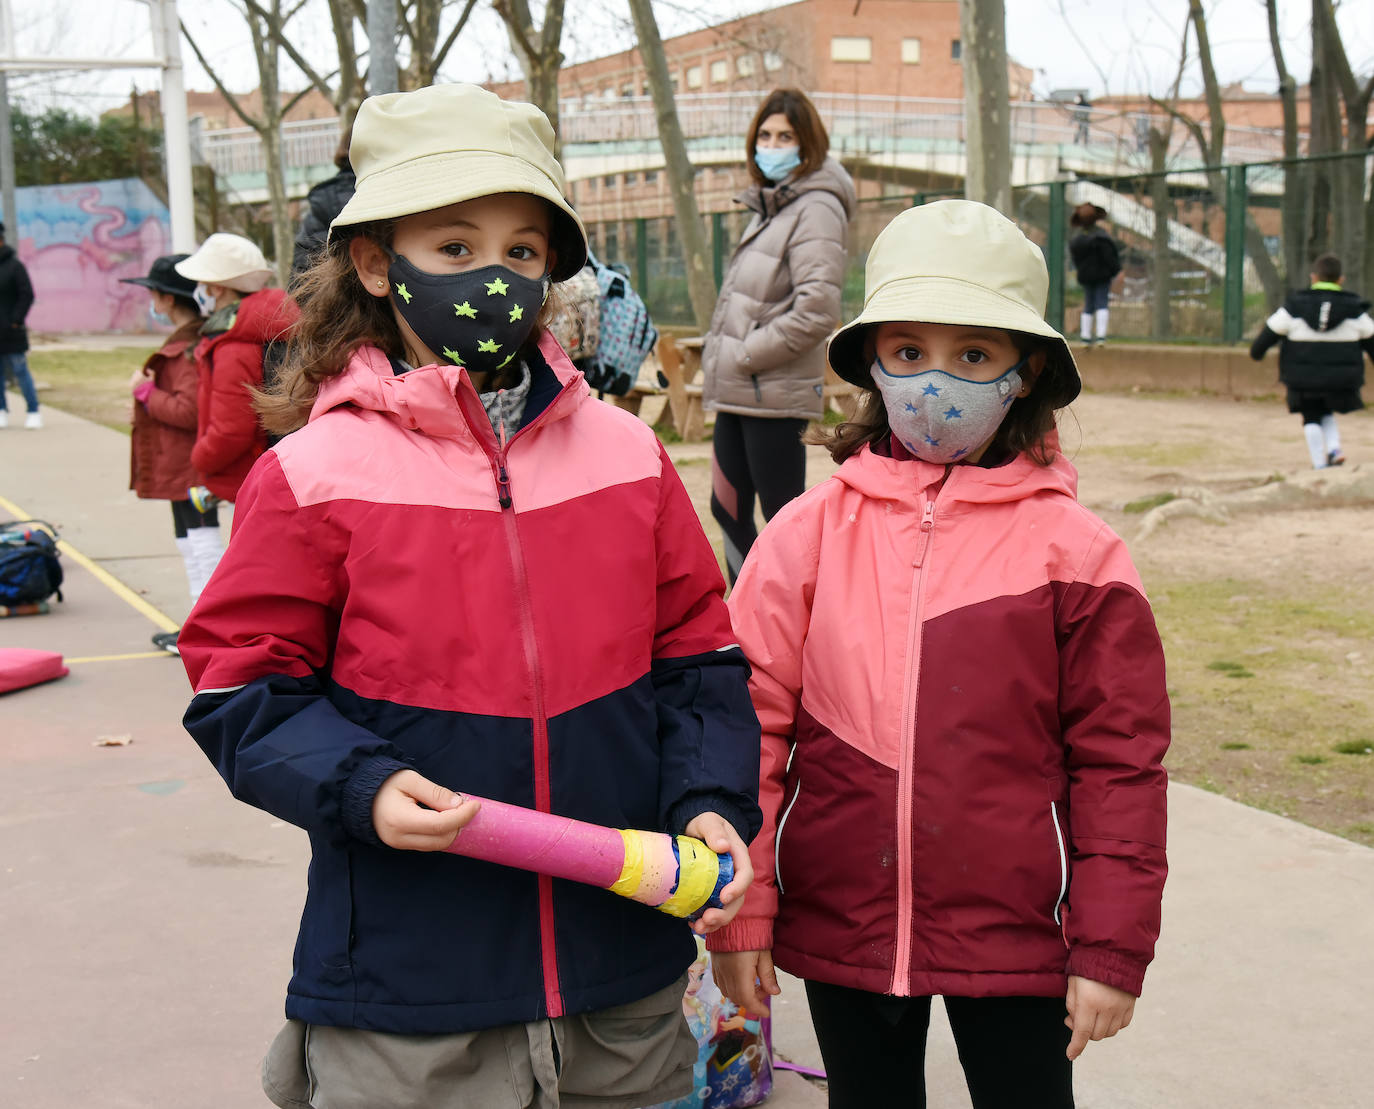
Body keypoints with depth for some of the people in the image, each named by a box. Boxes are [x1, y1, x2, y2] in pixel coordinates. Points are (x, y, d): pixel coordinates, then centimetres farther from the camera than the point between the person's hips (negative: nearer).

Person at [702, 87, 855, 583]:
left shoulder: (815, 208, -11)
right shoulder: (771, 206, 16)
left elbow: (816, 311, -21)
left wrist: (746, 356, -15)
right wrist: (718, 362, 11)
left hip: (774, 393, -9)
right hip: (739, 392, 9)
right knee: (728, 510, 14)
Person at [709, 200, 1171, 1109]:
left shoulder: (1073, 548, -6)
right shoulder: (809, 532, -3)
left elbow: (1119, 758, -4)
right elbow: (751, 724, -2)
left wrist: (1112, 948, -4)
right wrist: (739, 915, -3)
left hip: (1013, 933, -1)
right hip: (839, 927, 2)